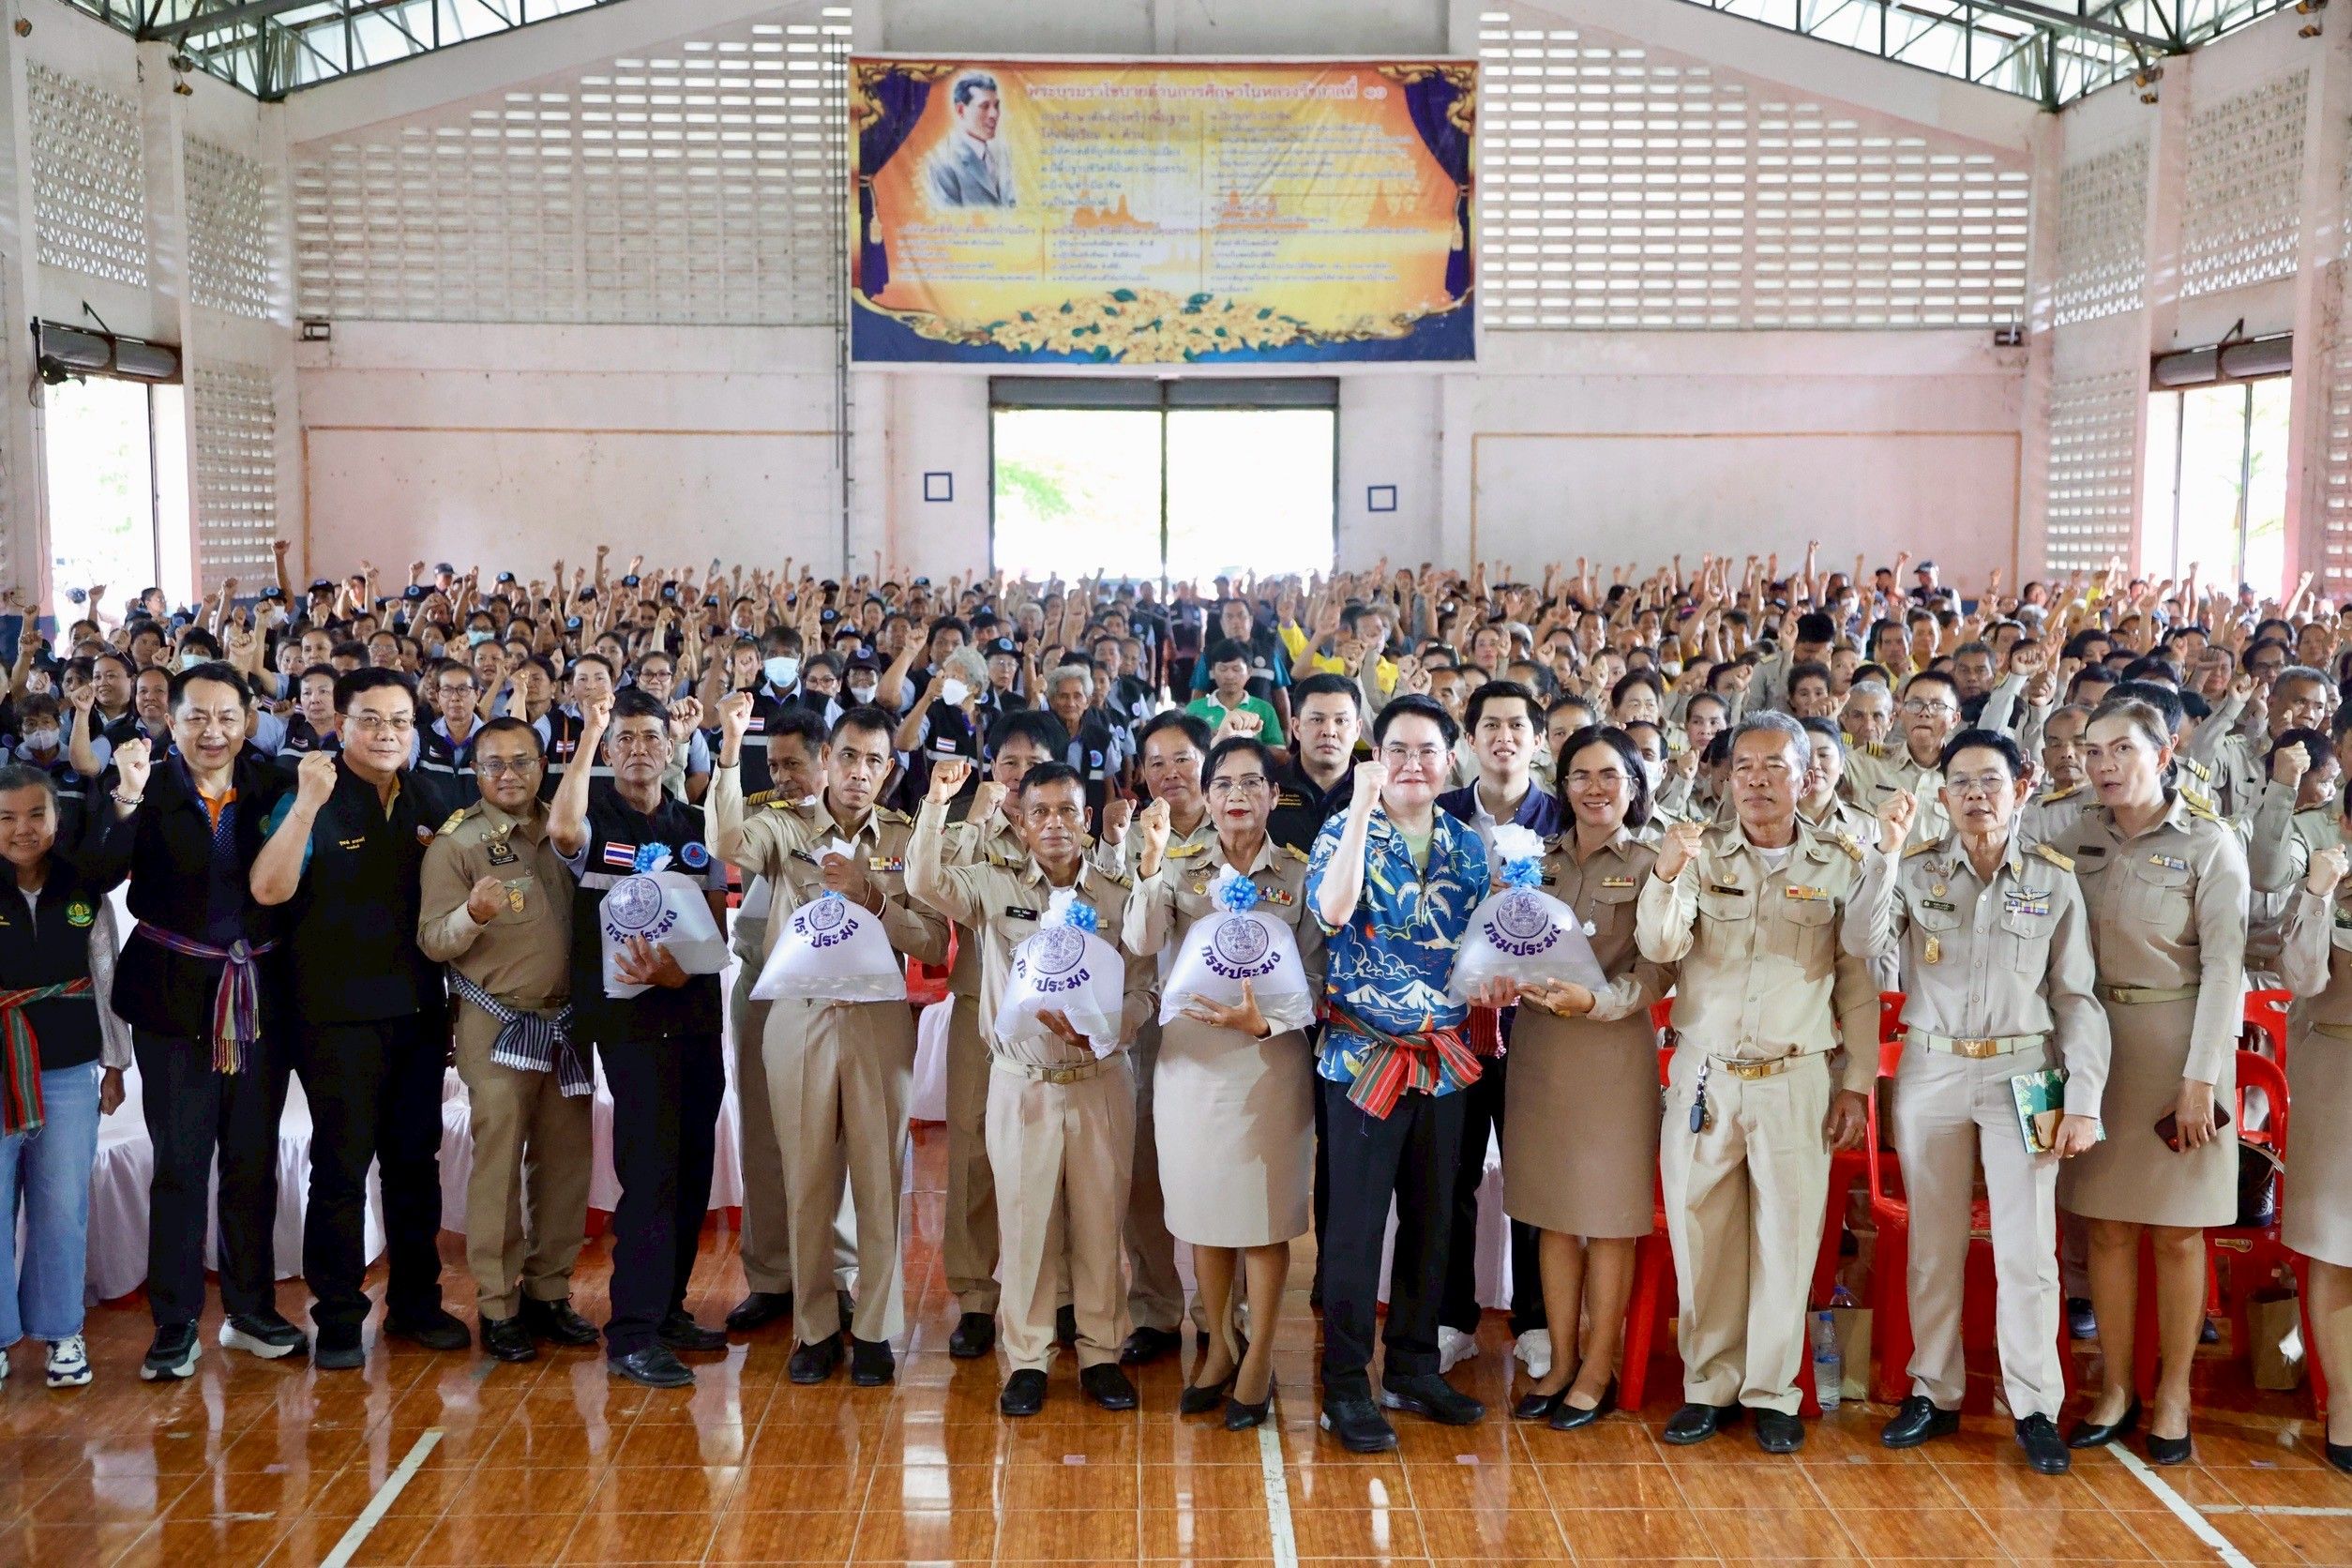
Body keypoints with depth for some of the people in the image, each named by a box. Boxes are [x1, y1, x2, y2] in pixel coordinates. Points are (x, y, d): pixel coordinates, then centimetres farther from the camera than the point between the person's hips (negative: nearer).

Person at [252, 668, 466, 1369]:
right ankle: (337, 1318, 9)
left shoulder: (428, 802, 9)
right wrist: (307, 804, -30)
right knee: (342, 1165, -1)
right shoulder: (313, 801, -6)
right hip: (339, 1014, -5)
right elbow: (269, 889, -23)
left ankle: (415, 1301, 24)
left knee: (415, 1159, 12)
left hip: (418, 1009, 5)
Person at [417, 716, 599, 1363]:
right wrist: (472, 913, -28)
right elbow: (432, 940, -10)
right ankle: (497, 1305, 7)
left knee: (566, 1159, 7)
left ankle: (549, 1291, 18)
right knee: (498, 1162, -1)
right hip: (498, 1024, -4)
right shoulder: (456, 842, -3)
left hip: (566, 1019, 5)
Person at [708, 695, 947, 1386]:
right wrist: (730, 751, -29)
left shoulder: (907, 839, 3)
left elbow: (935, 945, -4)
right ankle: (815, 1328, 19)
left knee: (878, 1178, 3)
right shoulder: (786, 825, 2)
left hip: (878, 1020, 0)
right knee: (807, 1181, 6)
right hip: (799, 1017, 0)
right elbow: (726, 842, -21)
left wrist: (872, 898, -15)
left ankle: (875, 1330, 16)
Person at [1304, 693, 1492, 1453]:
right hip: (1363, 1055, -4)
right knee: (1355, 1225, -1)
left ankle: (1415, 1369, 25)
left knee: (1432, 1220, 12)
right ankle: (1345, 1385, 9)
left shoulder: (1467, 846, 9)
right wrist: (1363, 806, -24)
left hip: (1443, 1059, 5)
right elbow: (1333, 910, -24)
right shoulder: (1344, 832, -4)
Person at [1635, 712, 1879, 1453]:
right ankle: (1708, 1387, 19)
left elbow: (1858, 981, 5)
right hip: (1704, 1076, 1)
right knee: (1700, 1234, 6)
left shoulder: (1839, 865, 2)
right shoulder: (1701, 852, 2)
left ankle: (1772, 1393, 17)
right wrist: (1666, 875, -29)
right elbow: (1659, 946, -11)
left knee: (1787, 1238, 4)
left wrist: (1858, 1082, 1)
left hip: (1797, 1080, -1)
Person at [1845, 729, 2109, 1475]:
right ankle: (1933, 1393, 20)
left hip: (2022, 1072, -1)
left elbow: (2077, 995, 1)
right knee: (1933, 1244, 9)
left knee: (2026, 1248, -2)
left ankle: (2035, 1407, 9)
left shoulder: (2055, 879, 0)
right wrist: (1886, 855, -21)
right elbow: (1863, 943, -15)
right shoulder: (1918, 870, 1)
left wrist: (2084, 1100, -4)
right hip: (1931, 1070, 1)